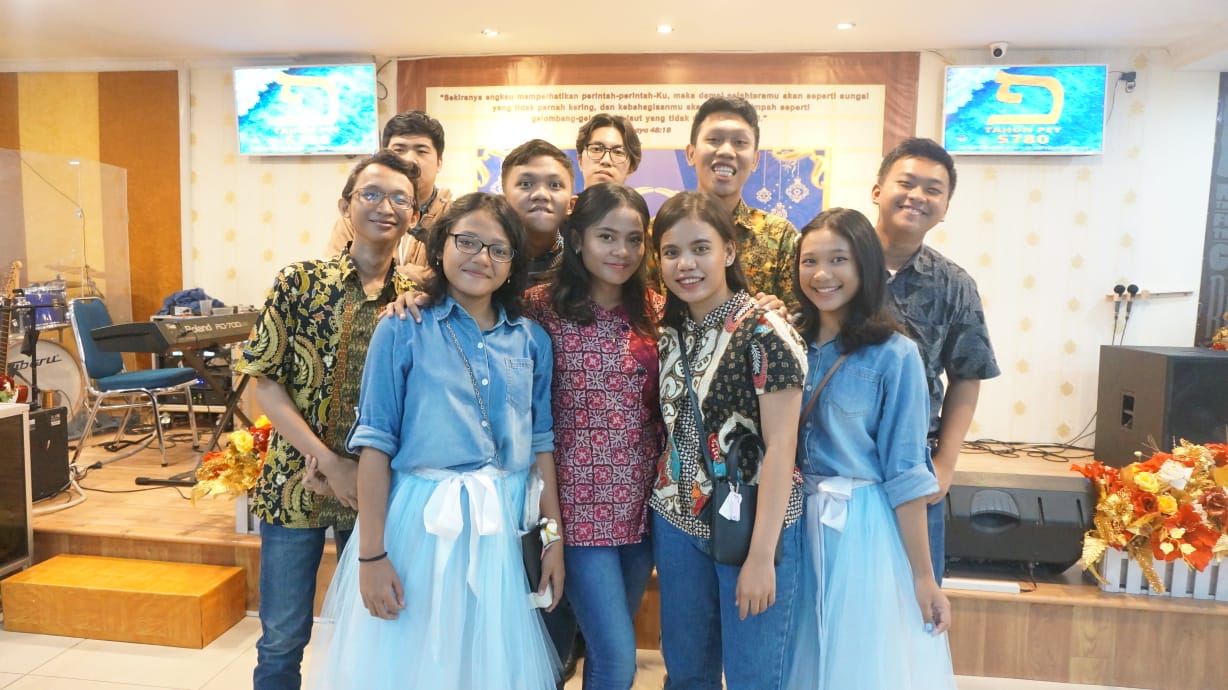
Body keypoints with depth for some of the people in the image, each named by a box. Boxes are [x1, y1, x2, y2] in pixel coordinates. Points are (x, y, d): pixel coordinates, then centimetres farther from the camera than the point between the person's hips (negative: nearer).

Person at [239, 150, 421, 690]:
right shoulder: (301, 281, -5)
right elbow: (265, 383, -6)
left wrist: (364, 466, -12)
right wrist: (331, 462, -14)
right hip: (297, 482, -2)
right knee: (283, 637, 10)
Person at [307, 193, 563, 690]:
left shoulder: (531, 340, 4)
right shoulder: (403, 330, -7)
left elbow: (540, 441, 8)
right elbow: (375, 443, -7)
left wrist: (554, 536, 7)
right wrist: (371, 553, -9)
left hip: (502, 531, 3)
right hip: (418, 523, -3)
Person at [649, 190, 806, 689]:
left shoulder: (765, 333, -14)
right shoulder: (669, 334, 4)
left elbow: (781, 447, -17)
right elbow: (671, 432, 9)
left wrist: (762, 555, -18)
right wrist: (659, 520, 5)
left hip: (753, 525, -5)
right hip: (678, 523, 5)